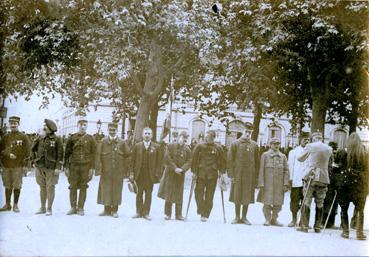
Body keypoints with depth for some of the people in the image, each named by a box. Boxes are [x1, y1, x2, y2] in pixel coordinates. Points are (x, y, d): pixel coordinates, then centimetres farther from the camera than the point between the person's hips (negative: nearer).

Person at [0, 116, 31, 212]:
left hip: (18, 166, -3)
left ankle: (15, 205, 9)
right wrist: (8, 154, -12)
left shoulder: (23, 137, 1)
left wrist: (25, 164, -7)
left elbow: (27, 151, -1)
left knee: (17, 186, 0)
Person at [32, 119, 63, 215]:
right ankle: (42, 208, 20)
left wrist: (58, 167, -15)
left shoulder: (57, 140, -6)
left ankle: (49, 209, 8)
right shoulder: (40, 139, 9)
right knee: (42, 187, 11)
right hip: (40, 167, 5)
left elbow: (60, 154, -9)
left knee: (50, 188, -1)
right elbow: (33, 149, 16)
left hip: (51, 167, -5)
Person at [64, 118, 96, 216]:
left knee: (83, 187, 3)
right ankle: (73, 207, 12)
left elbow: (93, 154, 4)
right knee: (73, 187, 3)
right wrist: (67, 167, 2)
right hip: (74, 165, 1)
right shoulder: (72, 138, 6)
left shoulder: (90, 138, 5)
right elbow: (67, 153, 7)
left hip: (85, 166, -1)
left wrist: (92, 168, -2)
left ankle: (81, 208, 9)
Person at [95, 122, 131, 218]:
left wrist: (124, 166, 5)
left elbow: (128, 155, 9)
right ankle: (107, 209, 13)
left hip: (118, 172, 0)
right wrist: (98, 169, -8)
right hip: (106, 171, 0)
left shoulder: (121, 143, 4)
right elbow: (98, 155, -2)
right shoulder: (103, 142, 2)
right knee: (105, 190, 3)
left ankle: (114, 210, 13)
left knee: (116, 190, 4)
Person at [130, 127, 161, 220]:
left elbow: (158, 161, 1)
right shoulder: (137, 146, 6)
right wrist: (132, 173, -2)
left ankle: (146, 213, 10)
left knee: (148, 194, 3)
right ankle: (139, 212, 15)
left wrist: (157, 173, -6)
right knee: (139, 193, 7)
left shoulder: (156, 147, 3)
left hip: (150, 174, -1)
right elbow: (133, 160, 5)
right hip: (139, 174, 1)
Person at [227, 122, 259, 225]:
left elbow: (257, 162, 9)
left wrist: (256, 176, 4)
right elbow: (230, 160, -1)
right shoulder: (235, 144, 1)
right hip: (238, 175, -1)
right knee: (237, 197, 4)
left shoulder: (254, 145, 7)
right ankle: (237, 217, 15)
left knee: (247, 197, 5)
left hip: (250, 176, 2)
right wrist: (231, 175, -6)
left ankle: (244, 218, 16)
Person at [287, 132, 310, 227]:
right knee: (294, 200, 1)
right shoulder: (294, 152, 11)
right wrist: (290, 179, 0)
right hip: (296, 181, -1)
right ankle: (294, 219, 9)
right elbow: (290, 166, 8)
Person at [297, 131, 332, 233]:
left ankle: (304, 226, -2)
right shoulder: (329, 149, 7)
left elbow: (300, 159, 10)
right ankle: (317, 227, 12)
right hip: (323, 179, 3)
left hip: (311, 177, -3)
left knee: (306, 202, 1)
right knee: (320, 204, 10)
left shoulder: (310, 146, -1)